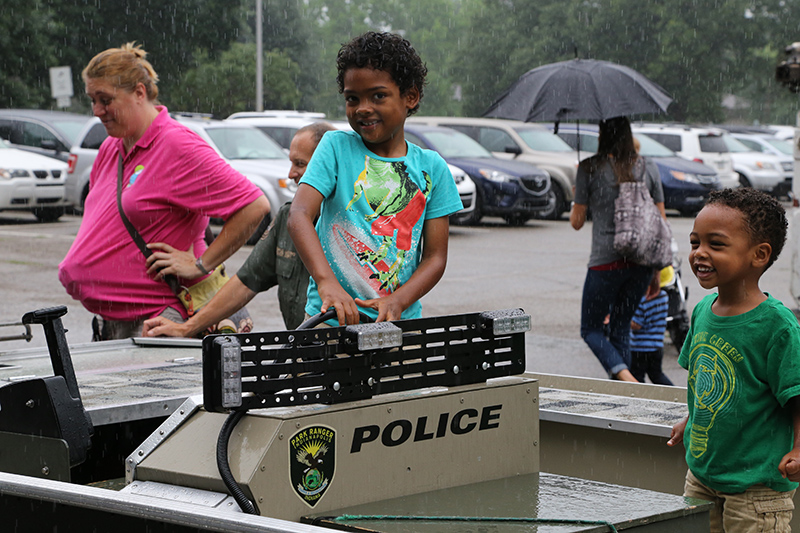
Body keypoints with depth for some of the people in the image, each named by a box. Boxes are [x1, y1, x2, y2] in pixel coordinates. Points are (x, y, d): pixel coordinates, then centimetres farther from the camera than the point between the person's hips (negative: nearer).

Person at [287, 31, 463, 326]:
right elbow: (299, 215, -10)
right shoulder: (336, 147, 4)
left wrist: (398, 301, -13)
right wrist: (326, 281, -27)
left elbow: (435, 256, 6)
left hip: (401, 320, 2)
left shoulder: (431, 168, 8)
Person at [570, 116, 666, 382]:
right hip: (641, 262, 4)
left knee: (591, 329, 8)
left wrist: (576, 201, 22)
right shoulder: (648, 168, 5)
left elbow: (577, 222, 0)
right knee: (621, 328, 17)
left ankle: (624, 376, -17)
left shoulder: (589, 169, -6)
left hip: (606, 262, -4)